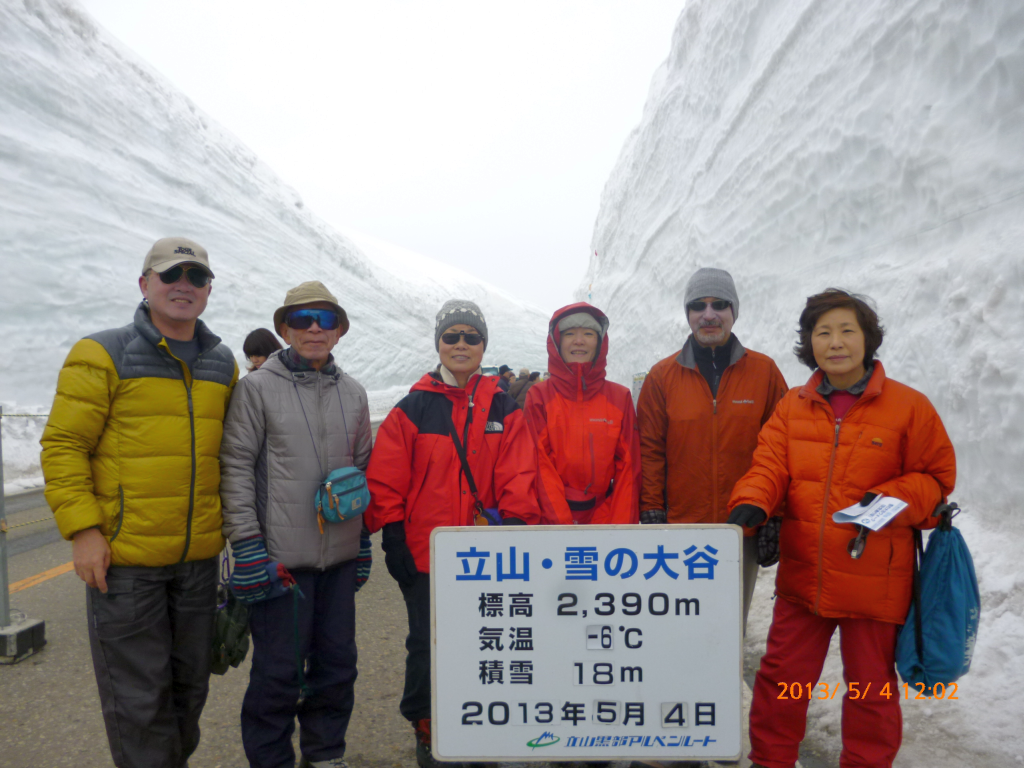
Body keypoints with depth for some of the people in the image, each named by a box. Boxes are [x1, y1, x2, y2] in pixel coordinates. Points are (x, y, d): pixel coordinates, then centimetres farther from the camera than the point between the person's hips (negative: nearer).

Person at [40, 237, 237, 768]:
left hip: (199, 556, 5)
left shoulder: (223, 365, 9)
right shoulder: (102, 355, -6)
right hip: (124, 556, -5)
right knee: (138, 695, 5)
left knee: (189, 684, 18)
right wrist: (82, 529, -14)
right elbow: (63, 445, -8)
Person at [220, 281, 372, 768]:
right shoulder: (257, 387, -3)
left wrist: (364, 537, 14)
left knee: (338, 663, 14)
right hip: (280, 554, -4)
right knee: (279, 669, 4)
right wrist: (246, 543, -10)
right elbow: (236, 467, -5)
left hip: (340, 555, 5)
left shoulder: (353, 393, 10)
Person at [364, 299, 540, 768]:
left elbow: (518, 479, 0)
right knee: (427, 648, 8)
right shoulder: (413, 409, 0)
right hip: (425, 556, -1)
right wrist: (393, 541, -5)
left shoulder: (504, 410, 5)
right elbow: (385, 482, -1)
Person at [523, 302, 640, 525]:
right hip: (552, 521, -1)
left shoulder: (620, 397, 3)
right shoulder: (539, 396, -2)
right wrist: (562, 523, -17)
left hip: (606, 515, 2)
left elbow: (629, 467, 0)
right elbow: (540, 463, -8)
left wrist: (620, 524, -10)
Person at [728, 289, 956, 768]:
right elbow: (768, 467, -3)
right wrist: (750, 504, -23)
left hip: (873, 579, -2)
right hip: (802, 573, 3)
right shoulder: (792, 407, 3)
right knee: (781, 675, 14)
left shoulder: (907, 406, -6)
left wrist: (890, 500, -18)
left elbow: (937, 476, 0)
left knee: (871, 685, 15)